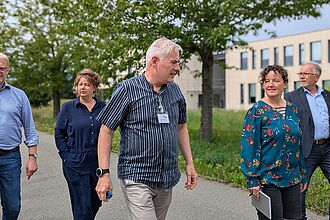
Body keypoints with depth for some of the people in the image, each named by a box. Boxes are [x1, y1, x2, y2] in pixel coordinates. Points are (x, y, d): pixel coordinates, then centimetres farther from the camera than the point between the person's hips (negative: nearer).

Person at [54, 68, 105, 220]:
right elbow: (59, 133, 3)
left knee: (95, 203, 15)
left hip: (97, 162, 3)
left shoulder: (102, 108, 5)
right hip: (75, 163, -3)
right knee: (83, 207, -2)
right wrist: (66, 155, -5)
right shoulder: (68, 108, -2)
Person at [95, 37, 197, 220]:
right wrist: (104, 173, -11)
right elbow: (106, 130, -7)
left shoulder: (175, 90, 8)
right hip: (137, 178, -5)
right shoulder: (128, 89, -9)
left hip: (167, 180, 6)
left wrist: (189, 163, 13)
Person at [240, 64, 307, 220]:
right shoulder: (257, 111, -9)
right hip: (267, 180, -5)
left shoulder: (292, 109, 8)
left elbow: (298, 145, 15)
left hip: (292, 179, 6)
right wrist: (253, 181, -16)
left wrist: (303, 176, 15)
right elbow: (249, 147, -12)